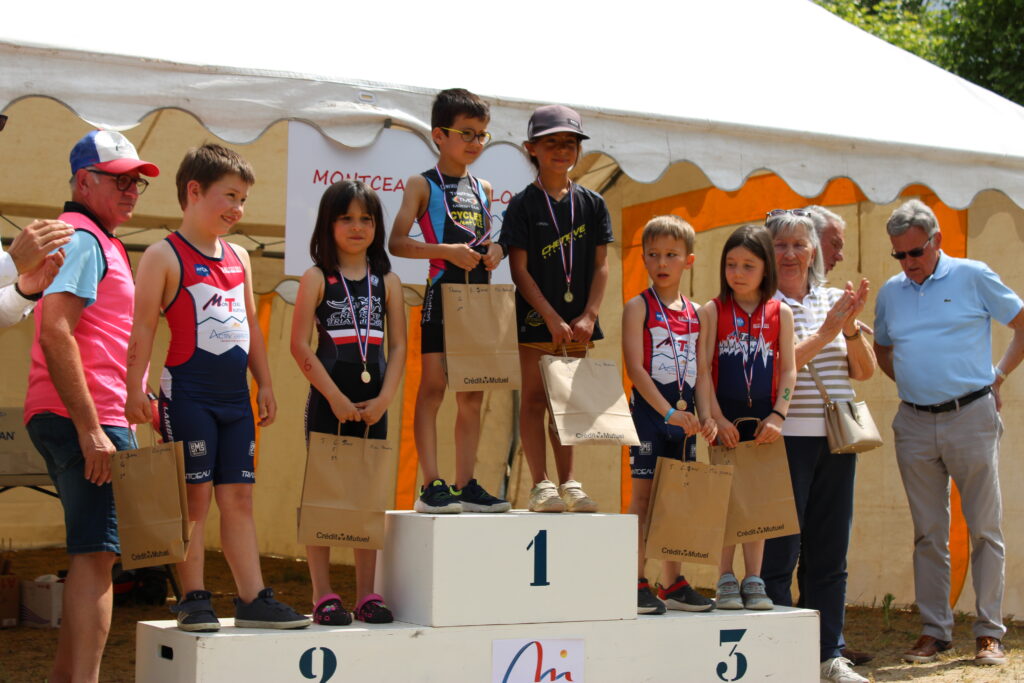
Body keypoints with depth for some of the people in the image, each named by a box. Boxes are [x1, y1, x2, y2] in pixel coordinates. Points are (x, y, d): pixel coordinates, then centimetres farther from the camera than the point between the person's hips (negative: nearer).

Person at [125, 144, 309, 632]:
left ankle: (253, 599, 10)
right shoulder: (164, 256, -4)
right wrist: (135, 389, -16)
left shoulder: (239, 257, 16)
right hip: (187, 391, -6)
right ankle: (193, 600, 6)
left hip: (235, 394, 6)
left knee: (238, 498, 7)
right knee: (194, 496, -3)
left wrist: (265, 383, 19)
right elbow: (143, 327, -10)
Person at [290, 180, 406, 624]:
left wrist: (383, 398, -7)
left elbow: (398, 346, 6)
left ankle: (367, 595, 14)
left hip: (372, 403, 3)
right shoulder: (317, 279, -1)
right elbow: (299, 344, -7)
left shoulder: (387, 281, 9)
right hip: (328, 400, -3)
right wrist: (335, 397, -12)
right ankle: (323, 596, 6)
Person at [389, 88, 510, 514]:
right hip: (442, 293, -6)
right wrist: (445, 250, -19)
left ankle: (465, 485, 11)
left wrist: (494, 250, 2)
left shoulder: (483, 189, 16)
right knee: (433, 386, -7)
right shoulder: (423, 185, 0)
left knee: (472, 395, 6)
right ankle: (431, 486, -7)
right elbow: (396, 242, -9)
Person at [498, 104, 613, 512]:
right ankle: (541, 485, 1)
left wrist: (588, 316, -8)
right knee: (534, 399, -1)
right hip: (535, 319, -3)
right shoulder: (523, 205, -4)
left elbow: (601, 264, 4)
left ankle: (568, 482, 15)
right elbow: (519, 268, -8)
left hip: (576, 322, 4)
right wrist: (552, 318, -14)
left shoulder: (592, 204, 6)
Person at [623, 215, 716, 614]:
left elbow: (699, 372, 11)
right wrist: (668, 411, -19)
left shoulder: (694, 313, 12)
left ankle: (672, 583, 15)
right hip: (649, 412, -5)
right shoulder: (638, 307, -3)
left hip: (683, 415, 5)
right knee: (644, 496, -5)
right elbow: (635, 368, -12)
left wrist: (705, 415, -2)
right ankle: (638, 585, -1)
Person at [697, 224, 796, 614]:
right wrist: (717, 417, -12)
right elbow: (703, 368, -4)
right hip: (726, 419, -1)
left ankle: (754, 581, 12)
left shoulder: (780, 314, 5)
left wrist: (777, 416, -9)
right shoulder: (713, 311, 2)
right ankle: (725, 582, 7)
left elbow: (788, 369, 2)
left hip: (763, 418, 1)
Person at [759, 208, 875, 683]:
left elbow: (864, 371, 10)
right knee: (779, 551, -3)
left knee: (831, 551, 10)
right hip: (785, 440, -5)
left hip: (836, 439, 5)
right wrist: (825, 332, -16)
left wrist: (851, 328, -7)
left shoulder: (833, 300, 12)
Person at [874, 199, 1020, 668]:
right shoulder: (891, 292, 10)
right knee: (928, 533, 6)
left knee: (985, 529, 0)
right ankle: (934, 631, 12)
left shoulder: (973, 277, -1)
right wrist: (909, 382, 10)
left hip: (971, 416, -3)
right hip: (914, 424, 4)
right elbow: (882, 349, 25)